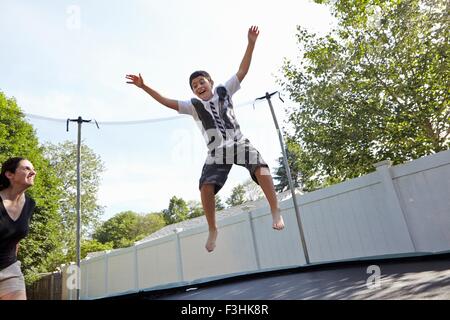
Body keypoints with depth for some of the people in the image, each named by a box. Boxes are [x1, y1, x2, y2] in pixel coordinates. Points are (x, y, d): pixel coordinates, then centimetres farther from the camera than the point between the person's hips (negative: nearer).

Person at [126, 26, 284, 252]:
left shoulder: (224, 91, 10)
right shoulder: (193, 106, 11)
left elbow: (242, 70, 6)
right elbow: (167, 102, 7)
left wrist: (251, 43, -2)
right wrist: (144, 87, 2)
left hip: (238, 142, -1)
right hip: (217, 152, 1)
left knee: (260, 167, -29)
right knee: (206, 187, -17)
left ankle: (275, 212, -19)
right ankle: (212, 230, 2)